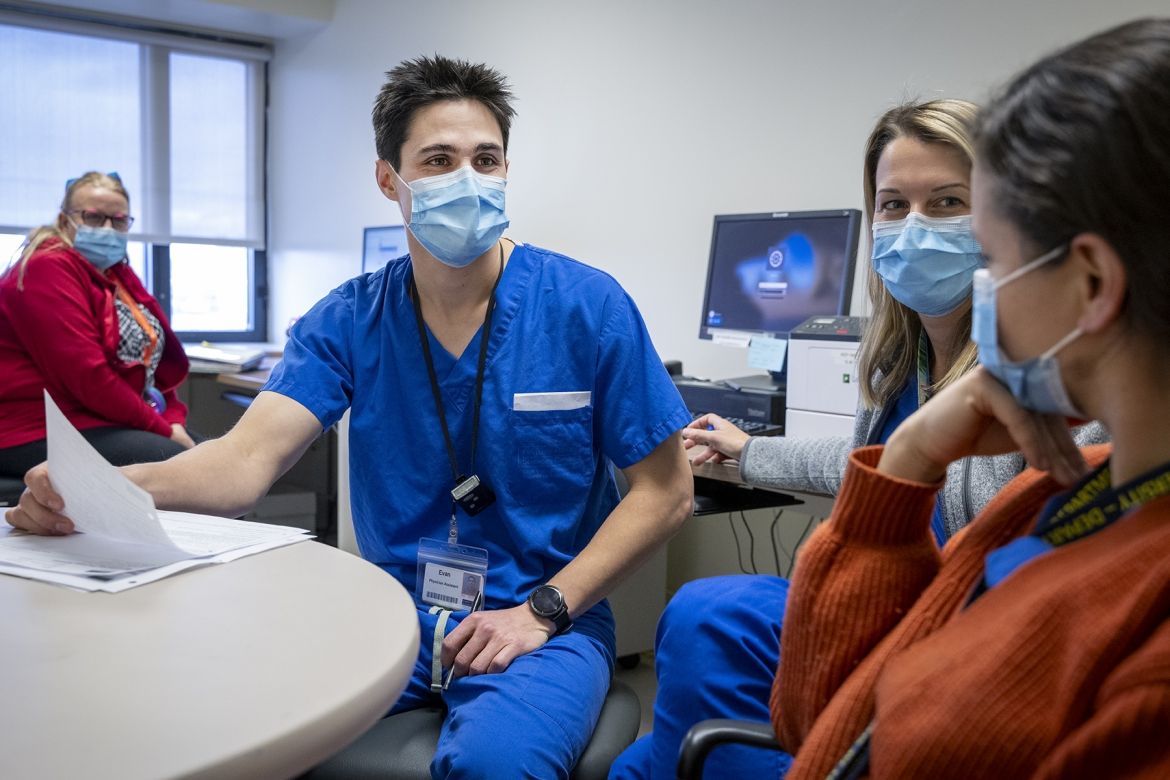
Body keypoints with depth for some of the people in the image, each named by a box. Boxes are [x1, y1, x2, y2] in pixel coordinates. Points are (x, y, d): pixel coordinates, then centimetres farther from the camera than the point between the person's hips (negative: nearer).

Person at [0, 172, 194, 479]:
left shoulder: (117, 273, 16)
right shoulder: (47, 269, -12)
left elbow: (159, 358, 12)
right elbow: (86, 376, -22)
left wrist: (174, 420, -6)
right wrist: (162, 429, -17)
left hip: (114, 421, 9)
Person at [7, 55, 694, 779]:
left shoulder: (586, 306, -7)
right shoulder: (348, 320, 1)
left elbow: (666, 492, -5)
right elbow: (249, 459, -12)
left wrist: (540, 610, -15)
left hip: (545, 624, -2)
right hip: (389, 612, 3)